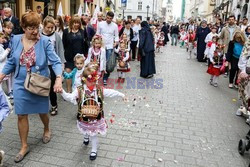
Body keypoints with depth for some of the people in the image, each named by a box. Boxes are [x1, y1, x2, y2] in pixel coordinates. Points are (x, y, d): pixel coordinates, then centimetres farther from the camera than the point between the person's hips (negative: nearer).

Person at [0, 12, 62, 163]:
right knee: (21, 115, 7)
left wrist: (59, 79, -34)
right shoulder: (16, 40, -1)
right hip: (21, 84, 3)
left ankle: (47, 130, 49)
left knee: (42, 111, 15)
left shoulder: (45, 41, -13)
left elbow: (55, 61, -19)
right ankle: (24, 146, 25)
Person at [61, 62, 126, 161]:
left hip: (96, 118, -1)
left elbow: (111, 92, -3)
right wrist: (62, 92, -41)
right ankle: (86, 137, 66)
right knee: (85, 131, 28)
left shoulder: (100, 90, -13)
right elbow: (69, 97, -24)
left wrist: (121, 95, 4)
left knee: (94, 135, 13)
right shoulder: (79, 91, -18)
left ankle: (94, 150, 36)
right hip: (84, 118, 1)